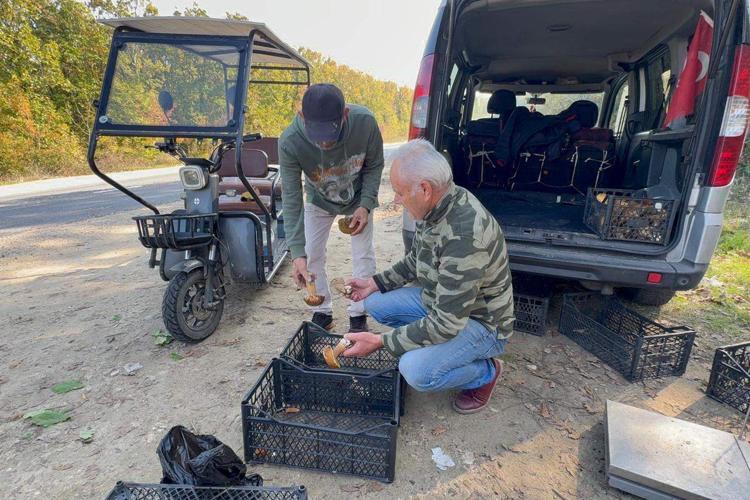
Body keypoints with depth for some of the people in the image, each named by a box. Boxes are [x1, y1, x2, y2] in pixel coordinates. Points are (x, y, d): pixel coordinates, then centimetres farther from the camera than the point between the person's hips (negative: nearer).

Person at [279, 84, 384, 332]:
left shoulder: (365, 122, -34)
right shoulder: (289, 141, -36)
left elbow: (374, 165, -15)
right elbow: (291, 199, -33)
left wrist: (366, 205, -26)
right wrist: (297, 254, -39)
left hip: (359, 199, 0)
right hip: (319, 201, 1)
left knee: (363, 256, -2)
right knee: (312, 255, 1)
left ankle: (359, 315, 16)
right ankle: (322, 312, 21)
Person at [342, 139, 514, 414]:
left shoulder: (464, 235, -36)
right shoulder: (435, 205, -8)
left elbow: (446, 324, -32)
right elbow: (415, 260, 11)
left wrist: (381, 341, -25)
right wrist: (376, 282, 3)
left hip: (480, 321, -8)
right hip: (438, 301, 8)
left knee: (416, 370, -28)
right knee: (375, 303, 0)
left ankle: (485, 372, 2)